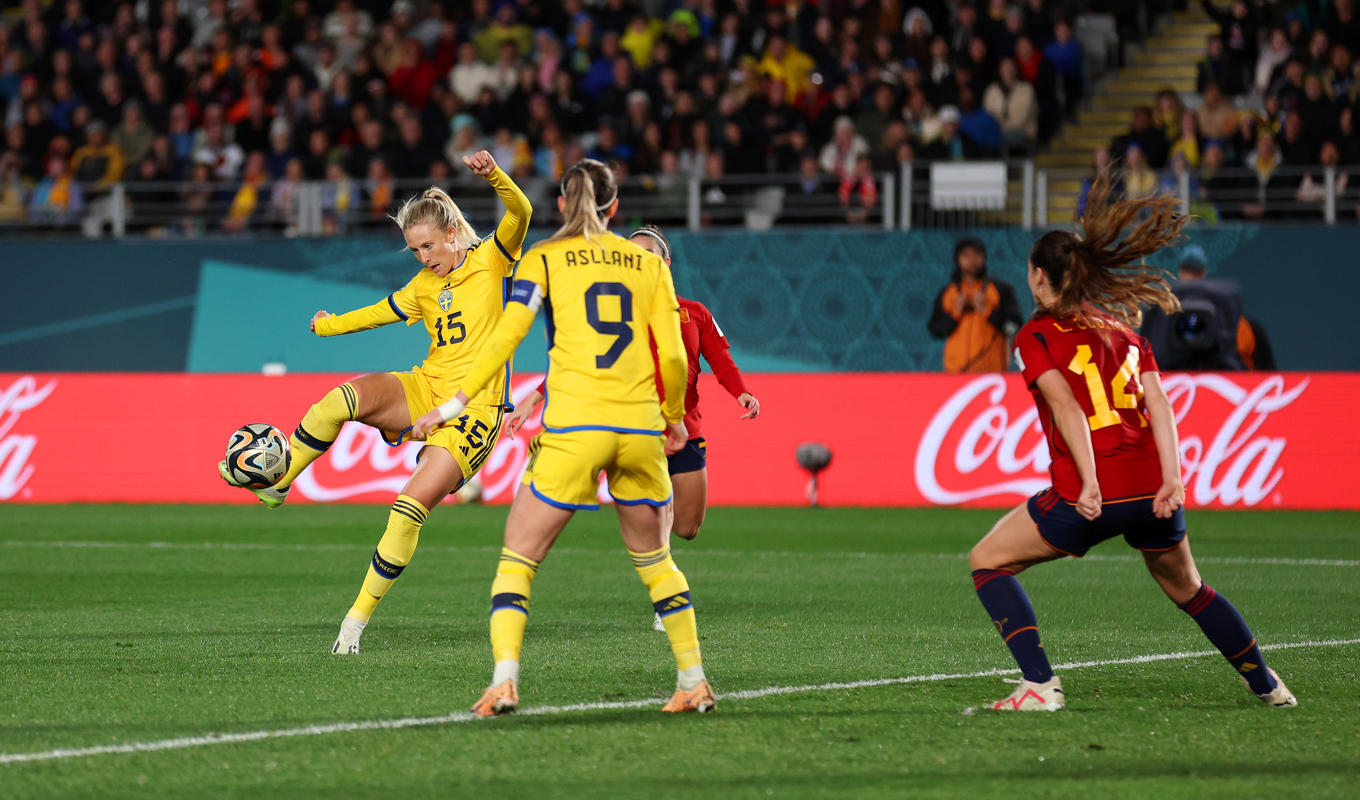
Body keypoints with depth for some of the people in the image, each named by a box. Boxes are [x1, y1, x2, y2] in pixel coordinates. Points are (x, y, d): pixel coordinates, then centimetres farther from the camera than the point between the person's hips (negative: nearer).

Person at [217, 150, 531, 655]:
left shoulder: (491, 260, -1)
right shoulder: (423, 287, 15)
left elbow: (520, 213, -19)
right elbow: (379, 313, 31)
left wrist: (494, 176, -37)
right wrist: (328, 326, 44)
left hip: (474, 408, -6)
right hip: (426, 390, 6)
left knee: (410, 508, -17)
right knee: (344, 398, -25)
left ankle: (358, 618, -9)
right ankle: (276, 484, -12)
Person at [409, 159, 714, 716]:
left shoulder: (544, 258, 6)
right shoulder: (648, 262, 13)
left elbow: (504, 339, -3)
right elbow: (673, 356, 9)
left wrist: (453, 405, 2)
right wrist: (674, 417, 25)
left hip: (573, 429, -3)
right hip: (640, 428, 3)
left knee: (517, 559, 3)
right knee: (654, 560, 21)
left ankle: (503, 681, -14)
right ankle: (694, 681, 18)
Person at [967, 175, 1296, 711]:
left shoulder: (1035, 336, 3)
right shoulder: (1125, 330, 18)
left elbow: (1065, 405, -13)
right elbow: (1158, 403, 5)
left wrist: (1090, 482, -21)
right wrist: (1171, 480, -3)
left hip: (1087, 498, -5)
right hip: (1152, 487, 5)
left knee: (987, 562, 12)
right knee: (1186, 588, 29)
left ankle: (1040, 686, -1)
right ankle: (1266, 684, 37)